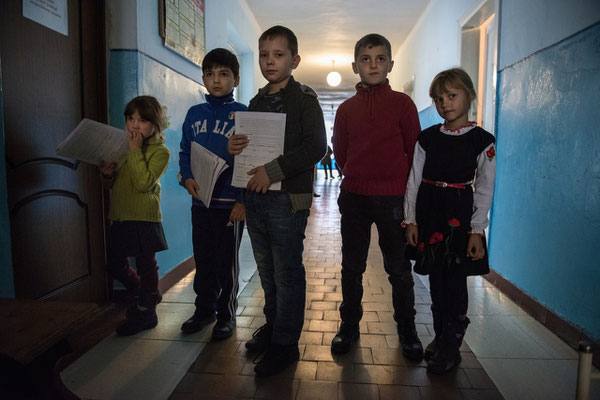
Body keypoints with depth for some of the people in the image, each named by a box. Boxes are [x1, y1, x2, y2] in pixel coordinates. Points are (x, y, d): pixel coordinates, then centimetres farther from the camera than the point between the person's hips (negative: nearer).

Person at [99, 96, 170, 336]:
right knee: (114, 264, 14)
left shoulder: (160, 151, -7)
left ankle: (145, 312, 20)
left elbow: (143, 183, -21)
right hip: (120, 216, 7)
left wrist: (135, 150, -20)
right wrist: (107, 174, -5)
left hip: (143, 217, -7)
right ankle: (146, 295, 35)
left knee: (146, 266, 3)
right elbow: (112, 185, 18)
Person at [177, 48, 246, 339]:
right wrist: (186, 178, -6)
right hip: (200, 201, 4)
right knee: (203, 260, 15)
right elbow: (184, 153, 13)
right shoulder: (194, 114, 9)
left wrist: (244, 201, -14)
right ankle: (204, 310, 33)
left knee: (227, 263, 8)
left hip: (230, 203, -4)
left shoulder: (243, 115, -5)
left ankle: (226, 314, 26)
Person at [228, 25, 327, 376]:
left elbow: (316, 146, -15)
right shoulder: (257, 101, 17)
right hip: (255, 195, 7)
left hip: (287, 198, -7)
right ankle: (273, 325, 34)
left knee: (287, 272, 1)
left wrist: (273, 171, -20)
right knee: (266, 269, 16)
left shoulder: (304, 98, -4)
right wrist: (235, 146, 0)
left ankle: (285, 344, 14)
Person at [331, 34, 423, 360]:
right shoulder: (346, 109, 6)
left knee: (399, 269, 8)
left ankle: (406, 329, 27)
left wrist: (403, 188, 0)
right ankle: (349, 325, 28)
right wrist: (357, 180, 6)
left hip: (393, 199, -2)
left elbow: (415, 151, 1)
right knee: (351, 267, 11)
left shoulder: (402, 103, -1)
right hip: (353, 198, 3)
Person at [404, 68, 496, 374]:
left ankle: (450, 348, 15)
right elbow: (414, 179, 5)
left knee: (455, 280, 0)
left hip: (460, 214, -3)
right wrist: (411, 219, 0)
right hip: (429, 211, 3)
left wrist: (476, 230, -7)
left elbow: (485, 189, -2)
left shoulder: (482, 141, -2)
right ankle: (440, 336, 28)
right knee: (436, 278, 10)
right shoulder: (428, 137, 5)